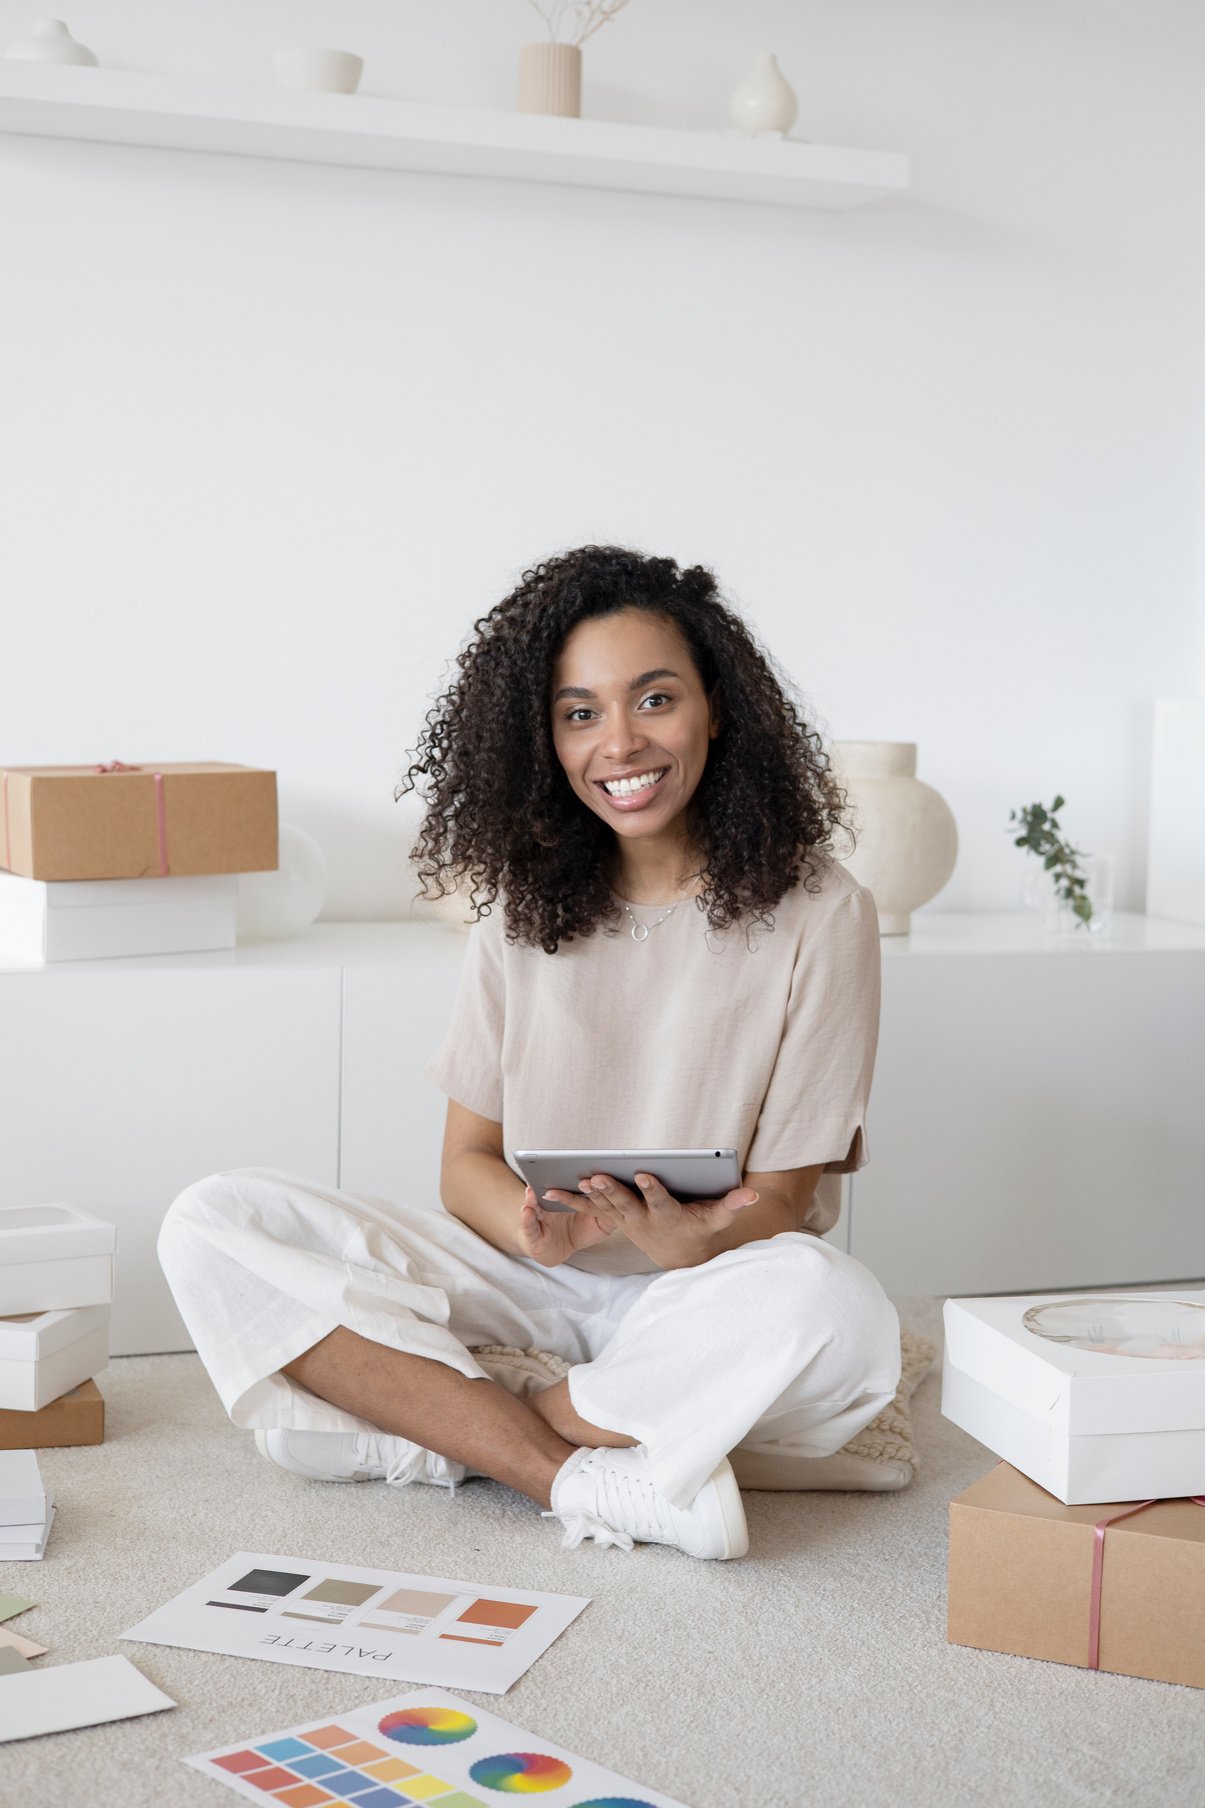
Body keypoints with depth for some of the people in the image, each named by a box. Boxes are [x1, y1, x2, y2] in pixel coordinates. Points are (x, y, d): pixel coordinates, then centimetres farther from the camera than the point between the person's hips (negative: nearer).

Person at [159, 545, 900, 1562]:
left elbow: (779, 1207, -7)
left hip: (702, 1303, -3)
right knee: (213, 1227, -17)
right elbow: (467, 1161, 4)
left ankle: (429, 1423, -20)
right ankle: (580, 1478, -25)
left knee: (835, 1311, -38)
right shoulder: (527, 904, 6)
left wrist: (682, 1240, -31)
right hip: (531, 1286, 3)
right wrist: (535, 1224, -20)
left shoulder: (819, 914, -5)